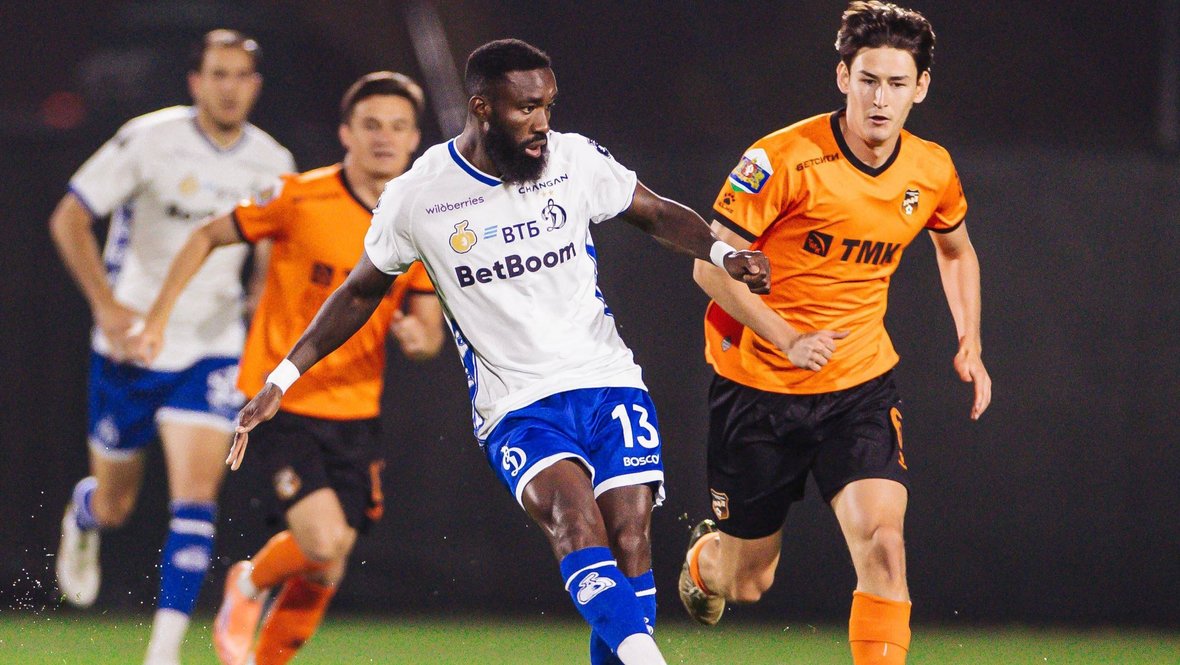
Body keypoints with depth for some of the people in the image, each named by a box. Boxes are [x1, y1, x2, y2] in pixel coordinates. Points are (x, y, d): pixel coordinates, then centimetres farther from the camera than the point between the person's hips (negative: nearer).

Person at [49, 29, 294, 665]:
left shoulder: (272, 163, -1)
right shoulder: (149, 140, -12)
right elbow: (68, 219, -11)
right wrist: (107, 305, -20)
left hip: (213, 348, 2)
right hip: (131, 345, -2)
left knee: (197, 494, -16)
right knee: (115, 505, 11)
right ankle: (81, 517, 50)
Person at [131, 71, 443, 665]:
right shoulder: (300, 198, -12)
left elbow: (430, 331, 5)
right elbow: (207, 237, 1)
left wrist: (417, 337, -19)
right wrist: (157, 319, -2)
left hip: (354, 410, 4)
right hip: (281, 400, -4)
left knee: (326, 569, 4)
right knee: (323, 542, -20)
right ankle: (251, 583, 13)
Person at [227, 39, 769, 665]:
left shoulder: (576, 160, 0)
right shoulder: (416, 197, -3)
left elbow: (656, 214, 15)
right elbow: (360, 292, 12)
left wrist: (721, 253, -5)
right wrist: (282, 378, 11)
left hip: (608, 383, 3)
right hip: (517, 407, -3)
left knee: (630, 540, -12)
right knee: (575, 517, -28)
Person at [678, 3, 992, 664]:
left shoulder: (932, 171, -3)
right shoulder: (785, 159, -19)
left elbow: (956, 249, 20)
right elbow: (711, 264, -16)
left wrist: (970, 345, 9)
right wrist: (788, 341, -26)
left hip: (861, 386, 2)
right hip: (758, 384, -2)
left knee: (882, 539, -23)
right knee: (747, 581, 11)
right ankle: (706, 558, 49)